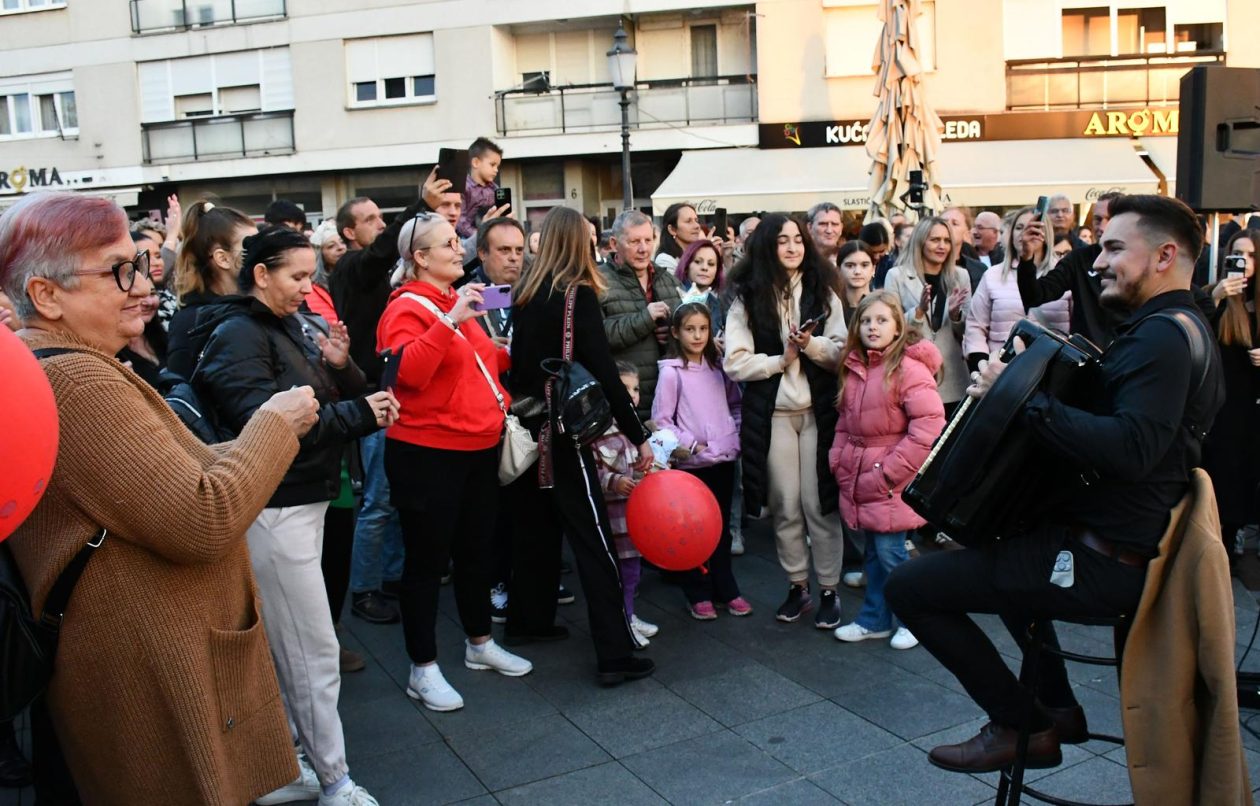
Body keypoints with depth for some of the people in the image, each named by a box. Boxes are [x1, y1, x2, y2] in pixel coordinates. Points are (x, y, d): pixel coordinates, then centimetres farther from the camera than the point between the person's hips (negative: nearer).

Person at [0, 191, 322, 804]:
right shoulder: (74, 383, -23)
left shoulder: (50, 368, 10)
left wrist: (266, 433, 3)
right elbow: (204, 521, -27)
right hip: (153, 681, -10)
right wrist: (274, 424, -13)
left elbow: (170, 480, 16)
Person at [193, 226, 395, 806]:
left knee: (286, 647, 17)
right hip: (273, 510, -8)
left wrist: (342, 368, -9)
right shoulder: (237, 333, -13)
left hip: (304, 502, 8)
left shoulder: (291, 326, 12)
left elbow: (329, 400, 12)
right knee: (315, 652, -2)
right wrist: (358, 415, -22)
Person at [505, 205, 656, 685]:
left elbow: (517, 360, 10)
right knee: (593, 537, -4)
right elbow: (603, 371, -15)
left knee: (535, 524, 20)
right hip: (563, 429, -7)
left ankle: (528, 620, 33)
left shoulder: (525, 293, 6)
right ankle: (615, 655, -3)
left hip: (527, 426, 7)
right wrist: (638, 435, -11)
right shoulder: (578, 294, -12)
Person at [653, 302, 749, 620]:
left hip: (724, 458, 5)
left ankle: (726, 589, 24)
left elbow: (734, 404, 17)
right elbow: (661, 420, -9)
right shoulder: (671, 371, -7)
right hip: (691, 463, -5)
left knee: (722, 528, 13)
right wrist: (690, 444, -14)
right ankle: (698, 594, 16)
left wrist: (736, 435, 4)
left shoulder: (718, 366, 8)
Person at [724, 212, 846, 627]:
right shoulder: (747, 298, 0)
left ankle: (829, 591, 14)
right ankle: (797, 587, 22)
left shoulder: (823, 292, 5)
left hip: (818, 410, 0)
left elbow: (842, 354, 2)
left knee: (820, 504, 2)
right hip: (771, 414, 0)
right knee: (784, 507, 8)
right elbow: (735, 362, -6)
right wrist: (782, 359, -13)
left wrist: (812, 344, -16)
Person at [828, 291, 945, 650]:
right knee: (873, 553, 16)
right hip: (859, 481, 7)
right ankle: (874, 620, 29)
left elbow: (929, 425, -21)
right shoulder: (853, 368, 7)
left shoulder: (909, 368, -15)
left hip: (893, 485, -7)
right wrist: (838, 459, 6)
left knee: (890, 552, -2)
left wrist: (890, 469, -18)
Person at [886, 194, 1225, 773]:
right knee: (1005, 547, 37)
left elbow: (1130, 448, -34)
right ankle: (1058, 705, 34)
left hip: (1102, 565, -11)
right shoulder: (1180, 330, 14)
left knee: (909, 586, -11)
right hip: (1129, 544, 11)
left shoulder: (1161, 336, -19)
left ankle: (1022, 726, 3)